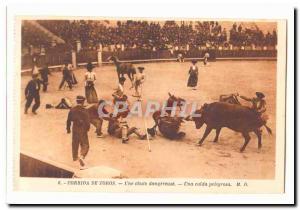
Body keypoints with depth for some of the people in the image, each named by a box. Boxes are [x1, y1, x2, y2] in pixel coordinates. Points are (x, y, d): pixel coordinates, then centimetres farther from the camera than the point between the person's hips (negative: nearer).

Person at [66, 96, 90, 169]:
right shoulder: (84, 111, -17)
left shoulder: (72, 110, -5)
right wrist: (88, 128, 6)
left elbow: (69, 120, 2)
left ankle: (75, 157, 35)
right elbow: (87, 121, -14)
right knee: (85, 145, 4)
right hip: (83, 129, -4)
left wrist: (68, 129, 15)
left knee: (75, 143, 20)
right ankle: (82, 156, -19)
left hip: (75, 129, 4)